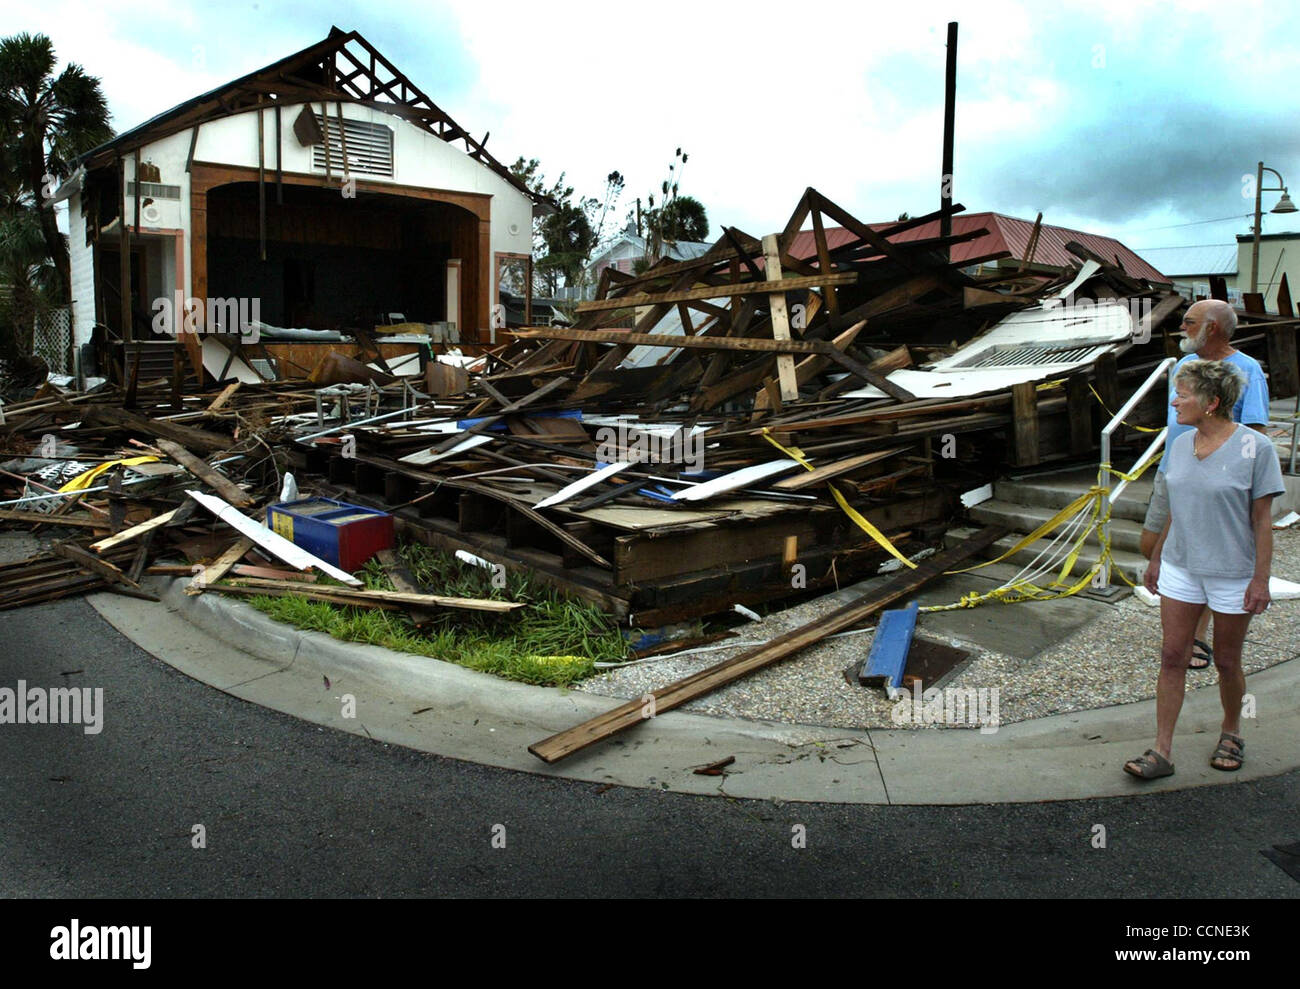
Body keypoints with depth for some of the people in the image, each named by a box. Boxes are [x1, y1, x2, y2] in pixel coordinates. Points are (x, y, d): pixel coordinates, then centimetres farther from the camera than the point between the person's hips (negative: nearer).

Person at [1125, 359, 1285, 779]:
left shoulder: (1255, 448, -12)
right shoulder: (1180, 444, 3)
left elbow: (1262, 519, -10)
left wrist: (1261, 578, -11)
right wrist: (1156, 557, 16)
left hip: (1233, 573, -4)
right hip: (1180, 568, 4)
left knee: (1226, 662, 11)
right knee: (1172, 657, 2)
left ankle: (1231, 732, 36)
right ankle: (1162, 752, 7)